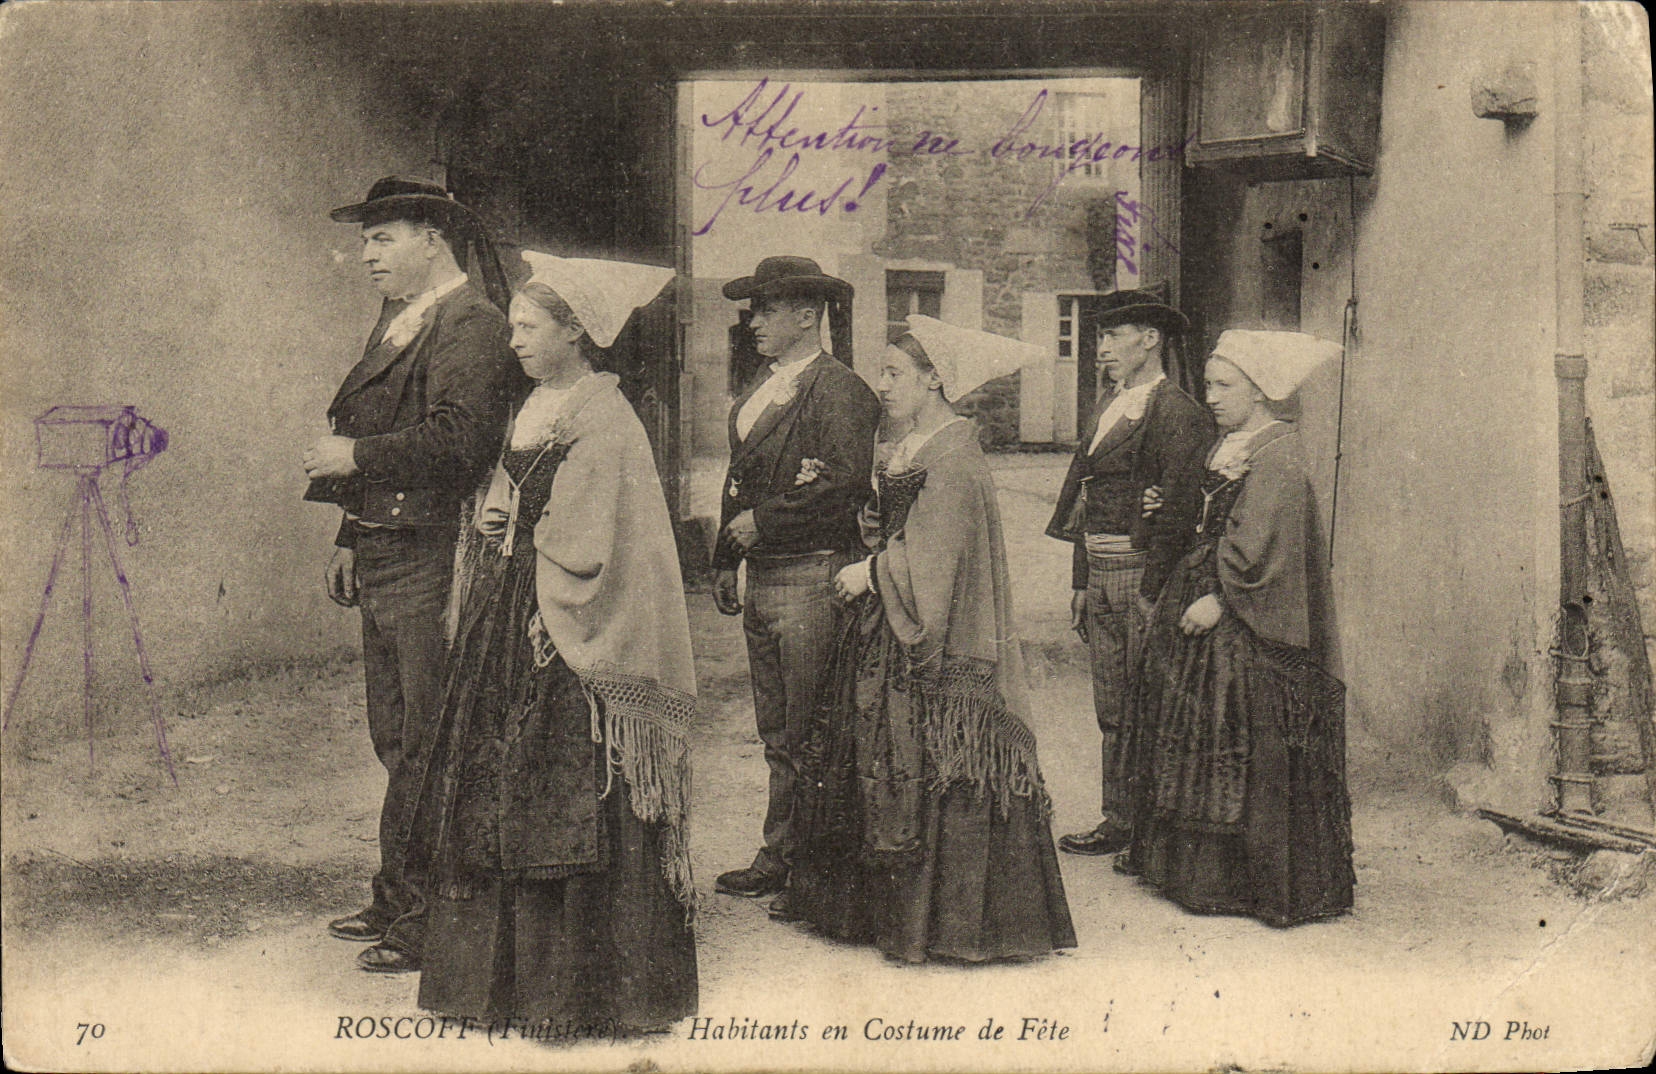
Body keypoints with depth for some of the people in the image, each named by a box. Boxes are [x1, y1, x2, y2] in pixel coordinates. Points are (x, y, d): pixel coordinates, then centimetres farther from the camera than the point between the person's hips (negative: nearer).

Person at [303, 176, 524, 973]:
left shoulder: (472, 325, -12)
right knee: (395, 740, 16)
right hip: (384, 562, 10)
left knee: (430, 747, -5)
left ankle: (435, 923, 4)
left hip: (433, 566, -10)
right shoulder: (397, 322, 20)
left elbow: (457, 437, -25)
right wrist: (351, 540, 20)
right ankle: (398, 902, 27)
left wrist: (355, 456, -17)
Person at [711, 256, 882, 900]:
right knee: (776, 734, 12)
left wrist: (763, 520, -16)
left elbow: (847, 479, -21)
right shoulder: (760, 392, 18)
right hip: (761, 581, 9)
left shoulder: (838, 389, -9)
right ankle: (779, 859, 20)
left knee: (809, 735, -3)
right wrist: (725, 562, 18)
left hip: (812, 579, -9)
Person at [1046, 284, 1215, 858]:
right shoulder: (1109, 406, 18)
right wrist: (1081, 581, 16)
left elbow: (1177, 511, -15)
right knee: (1111, 709, 12)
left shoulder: (1177, 413, -10)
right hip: (1099, 572, 9)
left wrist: (1152, 593, -19)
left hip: (1144, 572, -9)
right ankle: (1118, 822, 21)